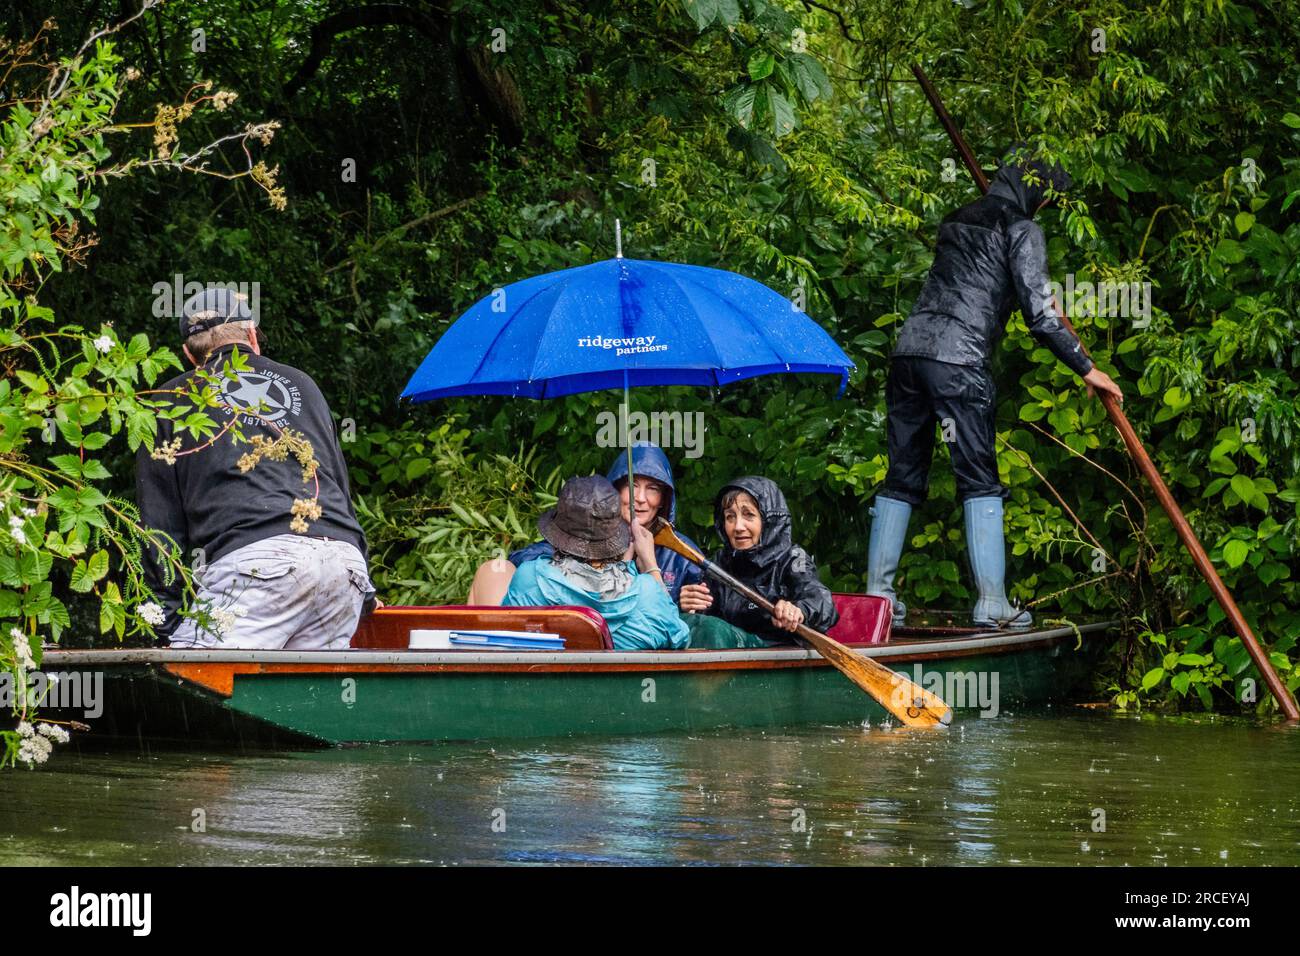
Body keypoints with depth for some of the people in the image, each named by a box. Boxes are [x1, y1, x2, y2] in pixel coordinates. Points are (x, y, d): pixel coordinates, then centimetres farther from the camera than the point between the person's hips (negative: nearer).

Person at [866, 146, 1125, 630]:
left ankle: (877, 595, 8)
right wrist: (1086, 368, 3)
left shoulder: (957, 222, 24)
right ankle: (992, 603, -8)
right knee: (979, 480, -4)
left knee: (902, 477, 10)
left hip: (909, 349, 7)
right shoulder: (1021, 231, 3)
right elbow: (1039, 315, -5)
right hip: (958, 359, -7)